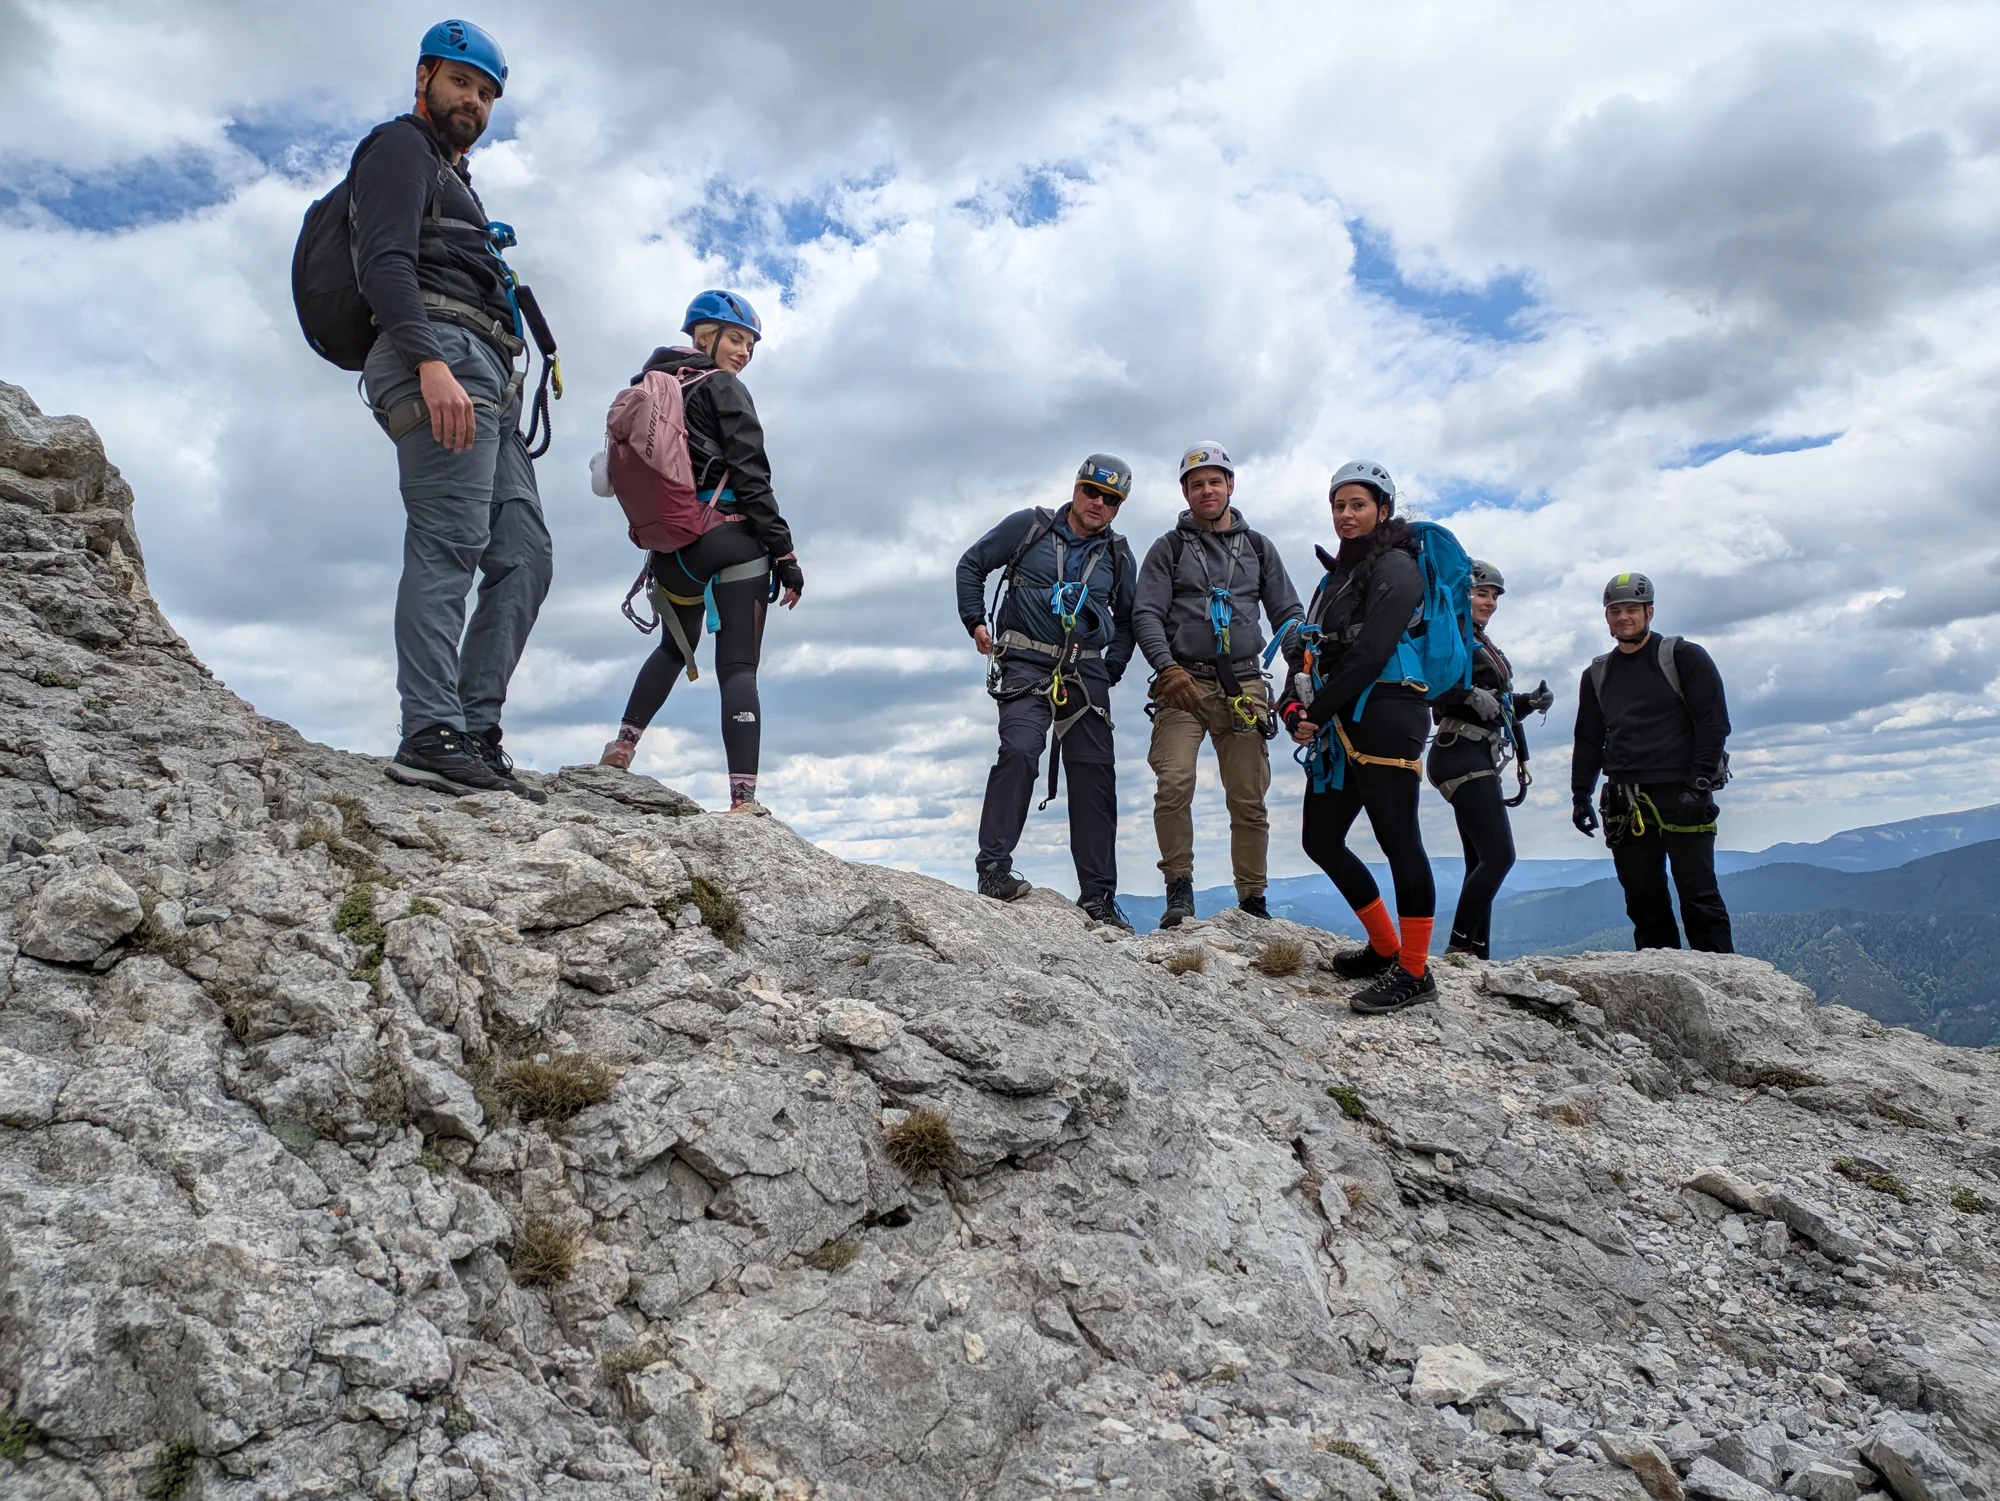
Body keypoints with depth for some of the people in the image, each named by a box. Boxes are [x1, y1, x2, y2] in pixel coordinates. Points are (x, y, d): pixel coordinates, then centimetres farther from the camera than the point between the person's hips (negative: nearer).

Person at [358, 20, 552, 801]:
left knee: (525, 558, -2)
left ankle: (476, 733, -6)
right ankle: (431, 735, -24)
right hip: (441, 354, -9)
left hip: (483, 383, 9)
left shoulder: (453, 179, 36)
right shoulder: (401, 147, 8)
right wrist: (432, 363, -25)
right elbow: (384, 263, -10)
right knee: (450, 543, -19)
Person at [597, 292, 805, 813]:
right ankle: (743, 796, -14)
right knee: (738, 665, -7)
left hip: (671, 544, 6)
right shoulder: (723, 388, -3)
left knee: (675, 648, 27)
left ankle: (621, 749, 17)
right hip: (732, 540, -6)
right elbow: (750, 477, -11)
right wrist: (785, 553, -10)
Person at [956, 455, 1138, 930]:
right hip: (1026, 664, -4)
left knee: (1095, 776, -1)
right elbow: (971, 565, 11)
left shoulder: (1118, 556, 13)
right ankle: (994, 867, -21)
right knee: (1019, 752, -26)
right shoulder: (1029, 527, 4)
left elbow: (1128, 619, 26)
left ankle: (1098, 896, 5)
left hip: (1085, 673, 4)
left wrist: (1113, 668, 12)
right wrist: (976, 620, 0)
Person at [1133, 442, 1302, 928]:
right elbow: (1146, 614, 0)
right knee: (1174, 784, -19)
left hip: (1243, 685, 2)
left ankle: (1253, 900, 10)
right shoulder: (1167, 549, 10)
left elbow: (1287, 613, 15)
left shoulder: (1258, 547, 17)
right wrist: (1167, 668, -18)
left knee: (1249, 798, 0)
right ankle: (1179, 888, -6)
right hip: (1183, 682, -2)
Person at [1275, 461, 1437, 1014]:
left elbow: (1370, 653, -15)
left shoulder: (1395, 565, -3)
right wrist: (1294, 705, -2)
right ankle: (1385, 948, 23)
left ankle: (1414, 972, -1)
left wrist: (1319, 712, -13)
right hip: (1342, 724, 9)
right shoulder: (1339, 574, 23)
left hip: (1384, 716, -9)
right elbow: (1309, 648, 15)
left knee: (1396, 839, -8)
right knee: (1321, 840, 10)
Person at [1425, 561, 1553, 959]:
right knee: (1499, 856, -15)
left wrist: (1529, 702, 5)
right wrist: (1471, 695, -28)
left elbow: (1500, 710, 22)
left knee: (1481, 862, 6)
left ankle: (1477, 954, 7)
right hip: (1463, 758, -10)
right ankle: (1459, 947, -13)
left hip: (1480, 761, 10)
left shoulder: (1483, 644, 23)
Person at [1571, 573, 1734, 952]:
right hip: (1625, 805, 4)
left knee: (1699, 898, -5)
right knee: (1644, 902, 4)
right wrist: (1580, 796, 9)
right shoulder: (1597, 676, 16)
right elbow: (1588, 742, 18)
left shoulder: (1683, 657, 3)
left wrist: (1699, 783, -13)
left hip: (1681, 796, -4)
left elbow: (1714, 722, -4)